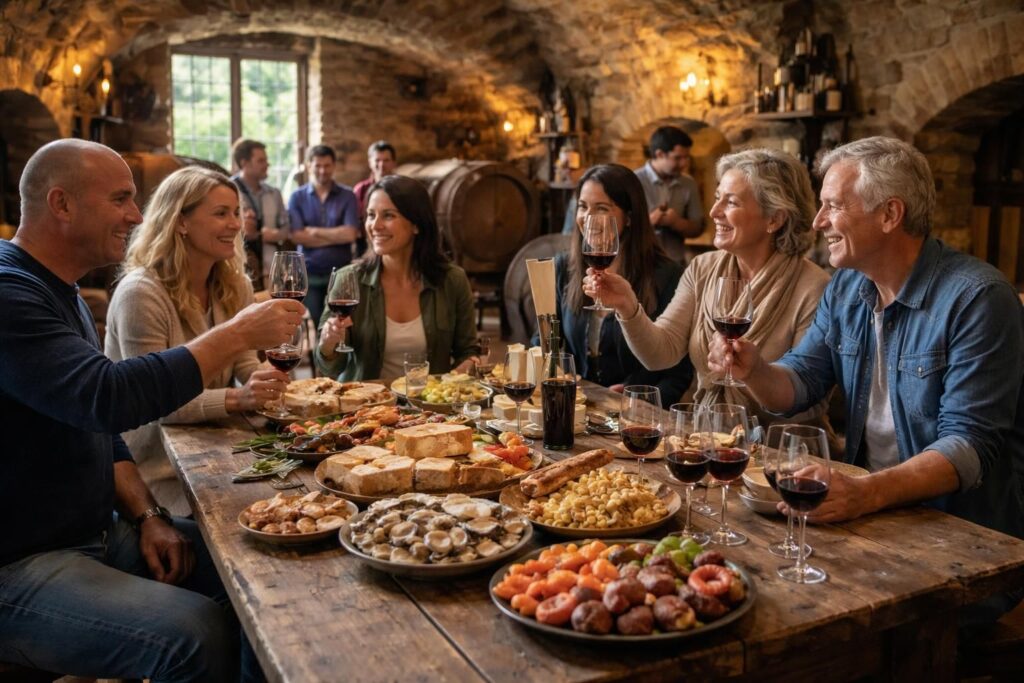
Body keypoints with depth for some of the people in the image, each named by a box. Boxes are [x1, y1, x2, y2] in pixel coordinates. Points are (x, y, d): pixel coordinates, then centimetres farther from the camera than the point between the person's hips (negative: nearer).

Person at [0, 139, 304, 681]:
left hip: (101, 533, 9)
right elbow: (106, 397, -34)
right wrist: (238, 334, -24)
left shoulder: (60, 292, 13)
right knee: (200, 635, -27)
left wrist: (147, 515, 3)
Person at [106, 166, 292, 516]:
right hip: (156, 469, -6)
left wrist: (272, 378, -19)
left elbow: (246, 366, 4)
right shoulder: (140, 292, -19)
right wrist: (236, 399, -35)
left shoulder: (234, 285, 4)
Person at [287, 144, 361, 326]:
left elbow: (350, 234, -10)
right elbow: (296, 236, -8)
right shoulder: (297, 197, 3)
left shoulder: (347, 196, 1)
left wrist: (314, 231, -6)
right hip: (309, 274, 1)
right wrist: (338, 235, -9)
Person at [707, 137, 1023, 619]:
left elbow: (971, 444, -22)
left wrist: (869, 493, -37)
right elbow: (799, 383, 8)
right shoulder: (846, 288, 7)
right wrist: (754, 371, -15)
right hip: (869, 509, 6)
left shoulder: (977, 298, -16)